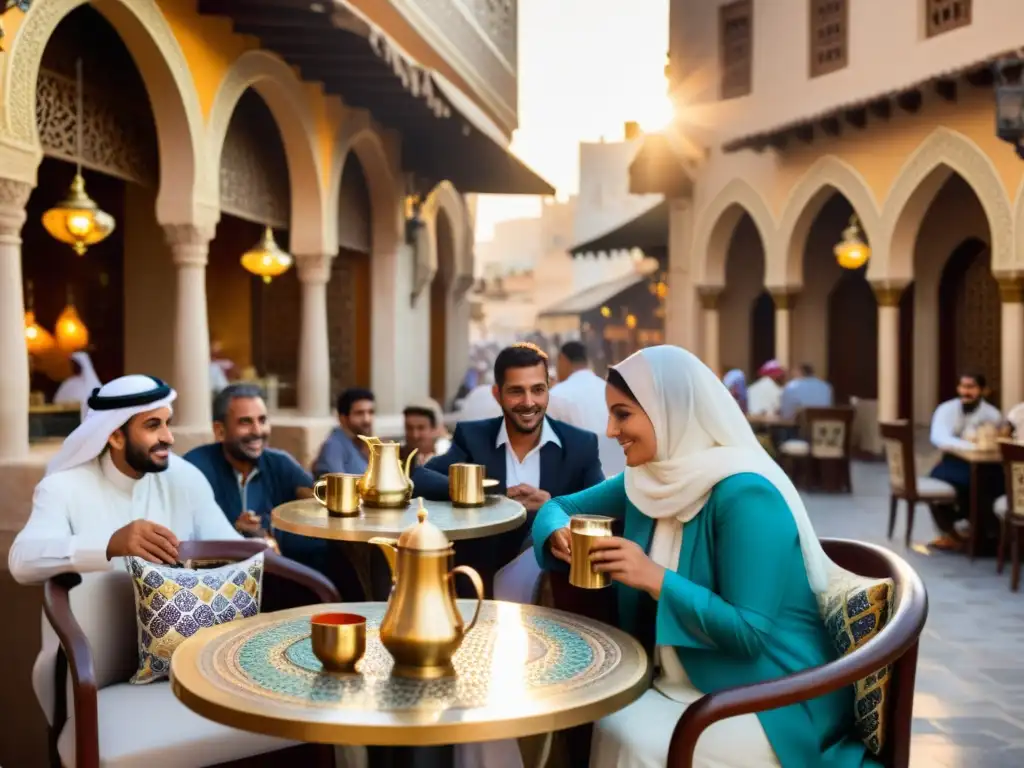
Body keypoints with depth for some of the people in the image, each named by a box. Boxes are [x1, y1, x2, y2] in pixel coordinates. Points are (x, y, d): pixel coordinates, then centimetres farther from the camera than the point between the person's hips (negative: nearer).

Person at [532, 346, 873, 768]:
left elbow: (750, 633, -25)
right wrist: (560, 535, -12)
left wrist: (656, 578, -32)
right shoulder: (650, 479, 1)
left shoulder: (745, 495, -23)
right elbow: (560, 507, 11)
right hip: (683, 682, 7)